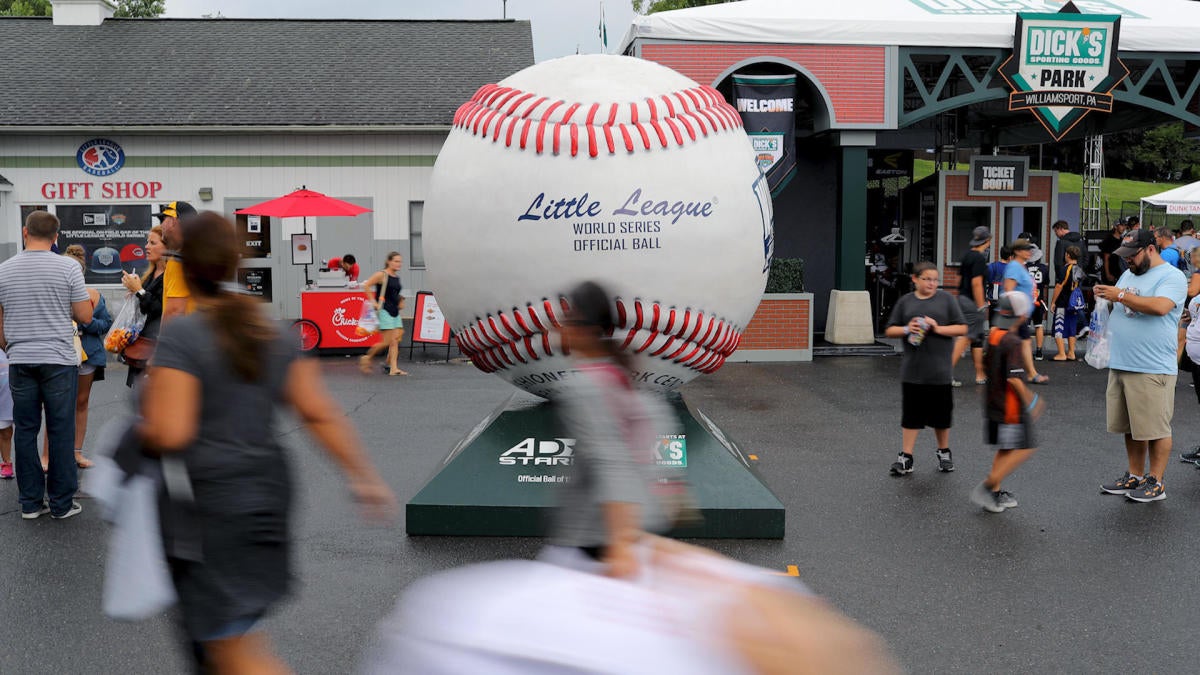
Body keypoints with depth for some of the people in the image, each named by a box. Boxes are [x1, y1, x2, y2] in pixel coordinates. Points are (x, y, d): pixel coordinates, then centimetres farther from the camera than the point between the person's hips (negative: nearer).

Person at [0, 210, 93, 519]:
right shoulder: (68, 268, -7)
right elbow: (85, 316, -4)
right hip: (59, 360, -3)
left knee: (25, 430, 9)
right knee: (60, 432, 2)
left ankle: (30, 502, 15)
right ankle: (62, 503, 7)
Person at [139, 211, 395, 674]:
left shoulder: (179, 335, -15)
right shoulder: (273, 331, 3)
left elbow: (170, 434, -21)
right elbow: (321, 413, 3)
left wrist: (141, 428, 1)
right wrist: (363, 476, 8)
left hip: (209, 505, -6)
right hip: (268, 496, 7)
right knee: (237, 630, 24)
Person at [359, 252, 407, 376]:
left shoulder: (397, 277, 13)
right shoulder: (381, 275, -9)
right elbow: (366, 286, -13)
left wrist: (400, 301, 15)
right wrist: (373, 302, -15)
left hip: (395, 311, 8)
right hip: (384, 311, -8)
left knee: (395, 340, 1)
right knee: (387, 341, -8)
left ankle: (393, 368, 2)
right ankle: (366, 358, 11)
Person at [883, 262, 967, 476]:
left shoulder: (945, 299, 1)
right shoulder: (905, 302, 5)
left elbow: (962, 329, -1)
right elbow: (890, 330, 7)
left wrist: (938, 328, -14)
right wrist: (906, 329, -12)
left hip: (940, 370, -1)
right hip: (912, 369, 1)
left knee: (941, 412, 12)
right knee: (911, 414, 4)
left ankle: (944, 452, 31)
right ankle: (906, 458, 10)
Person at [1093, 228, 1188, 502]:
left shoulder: (1172, 276, -8)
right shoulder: (1128, 274, 17)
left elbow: (1160, 306, -24)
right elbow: (1118, 305, 24)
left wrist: (1121, 295, -18)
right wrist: (1106, 296, 3)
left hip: (1152, 369, -8)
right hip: (1119, 366, 8)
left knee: (1155, 428, 0)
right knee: (1131, 427, 15)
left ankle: (1155, 483, 10)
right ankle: (1135, 476, 25)